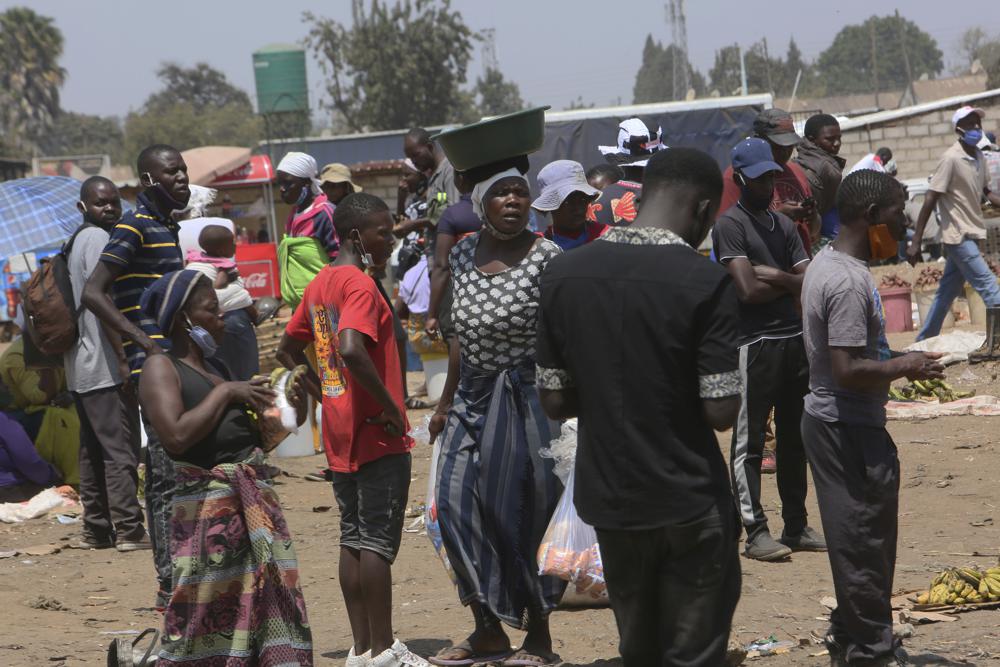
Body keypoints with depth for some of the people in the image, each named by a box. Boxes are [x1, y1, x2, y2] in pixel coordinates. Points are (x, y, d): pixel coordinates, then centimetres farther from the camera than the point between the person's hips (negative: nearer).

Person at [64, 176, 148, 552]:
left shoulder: (76, 242, 18)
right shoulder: (98, 239, -12)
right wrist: (125, 358, -21)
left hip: (81, 369, 10)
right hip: (105, 367, -10)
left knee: (93, 450, 12)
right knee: (121, 450, -9)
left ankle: (96, 529, 16)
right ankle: (129, 530, -10)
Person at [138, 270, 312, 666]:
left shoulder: (212, 369, 19)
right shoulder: (161, 368, -5)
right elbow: (177, 435, -21)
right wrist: (225, 393, -12)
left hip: (256, 500, 8)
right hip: (209, 504, -8)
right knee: (204, 615, -6)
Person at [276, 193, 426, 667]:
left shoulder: (318, 285, 12)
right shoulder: (360, 285, -15)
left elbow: (287, 351, 22)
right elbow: (351, 349, -31)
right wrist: (391, 406, -22)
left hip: (339, 435, 9)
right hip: (378, 436, -9)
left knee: (353, 540, 11)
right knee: (378, 541, -5)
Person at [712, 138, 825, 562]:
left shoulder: (784, 224, 16)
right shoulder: (730, 225, -7)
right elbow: (748, 289, -17)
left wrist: (774, 276, -9)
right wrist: (790, 282, -3)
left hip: (796, 340, 8)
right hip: (755, 343, -8)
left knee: (794, 438, 12)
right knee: (750, 440, -4)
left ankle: (796, 526, 20)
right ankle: (755, 531, -3)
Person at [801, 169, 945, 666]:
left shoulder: (824, 264, 9)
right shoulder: (849, 281, -23)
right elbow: (848, 370, -27)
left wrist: (896, 361, 14)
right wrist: (905, 367, -14)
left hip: (826, 419, 10)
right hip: (850, 428, -10)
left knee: (855, 537, 19)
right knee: (865, 539, 0)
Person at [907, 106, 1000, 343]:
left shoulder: (978, 157, 8)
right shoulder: (951, 159, -16)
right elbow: (930, 201, -17)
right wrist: (915, 243, -19)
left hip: (971, 234, 8)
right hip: (958, 236, -8)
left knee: (948, 291, 13)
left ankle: (924, 341, 22)